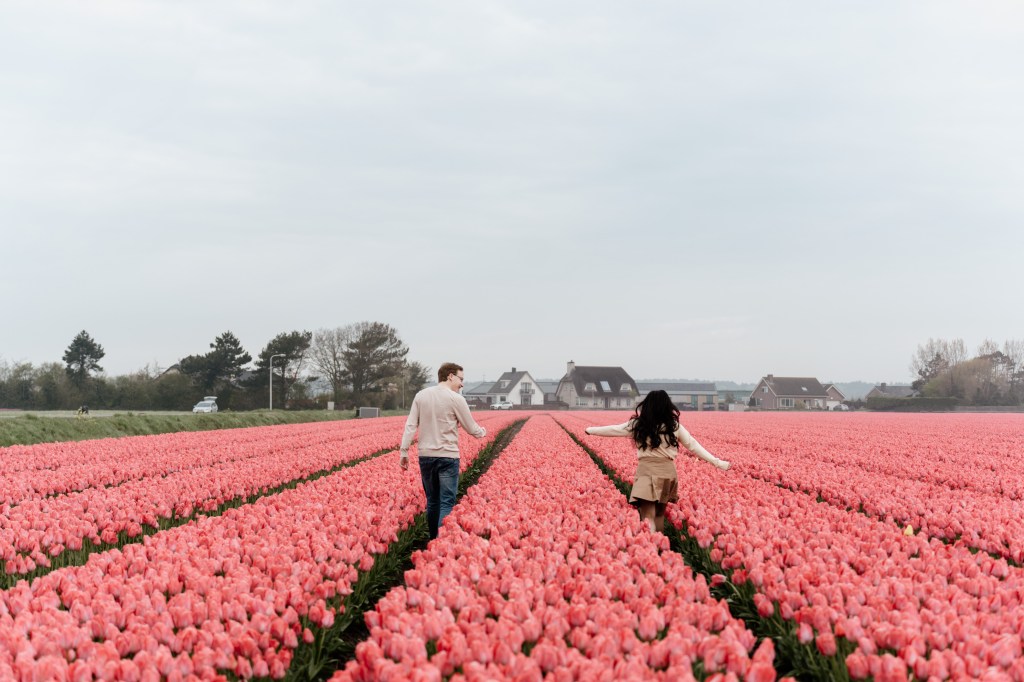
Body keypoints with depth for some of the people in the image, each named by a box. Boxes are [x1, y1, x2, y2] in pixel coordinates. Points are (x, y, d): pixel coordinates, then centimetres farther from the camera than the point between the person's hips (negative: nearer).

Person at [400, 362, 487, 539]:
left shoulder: (421, 395, 5)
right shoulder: (456, 399, -8)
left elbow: (410, 426, 2)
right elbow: (472, 429, 1)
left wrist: (404, 451, 6)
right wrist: (482, 432, 23)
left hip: (426, 456, 5)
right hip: (447, 457, -5)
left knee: (432, 502, 16)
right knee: (446, 504, -5)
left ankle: (433, 540, 24)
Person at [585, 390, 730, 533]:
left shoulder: (638, 424, 3)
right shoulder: (675, 426, 6)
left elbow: (614, 429, 14)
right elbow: (693, 445, 8)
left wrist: (590, 430, 30)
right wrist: (717, 462, 14)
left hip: (646, 471, -3)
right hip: (667, 472, 3)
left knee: (648, 517, -8)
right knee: (659, 515, 19)